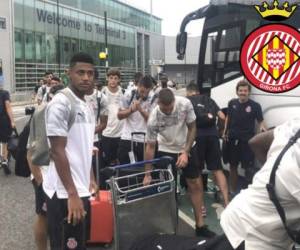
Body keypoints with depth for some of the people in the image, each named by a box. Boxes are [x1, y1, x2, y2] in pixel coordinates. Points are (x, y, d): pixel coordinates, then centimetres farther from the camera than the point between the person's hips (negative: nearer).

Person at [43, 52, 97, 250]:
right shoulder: (60, 103, -15)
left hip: (82, 190, 9)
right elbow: (57, 151, -18)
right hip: (64, 193, -9)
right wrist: (72, 193, -19)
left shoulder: (87, 107, 12)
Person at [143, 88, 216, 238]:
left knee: (196, 185, 3)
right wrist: (147, 174, -14)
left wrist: (185, 152, -16)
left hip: (187, 148, 2)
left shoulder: (185, 104, -25)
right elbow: (150, 147, -16)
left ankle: (200, 226, 13)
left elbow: (192, 128, -11)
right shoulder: (153, 119, -27)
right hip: (166, 151, -2)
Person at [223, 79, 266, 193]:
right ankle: (233, 191, 29)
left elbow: (260, 121, -3)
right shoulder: (232, 103, 1)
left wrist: (262, 128, -25)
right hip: (233, 139, 4)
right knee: (233, 166, 14)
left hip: (248, 140, -4)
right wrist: (225, 132, 10)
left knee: (248, 168, -1)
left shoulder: (255, 106, -9)